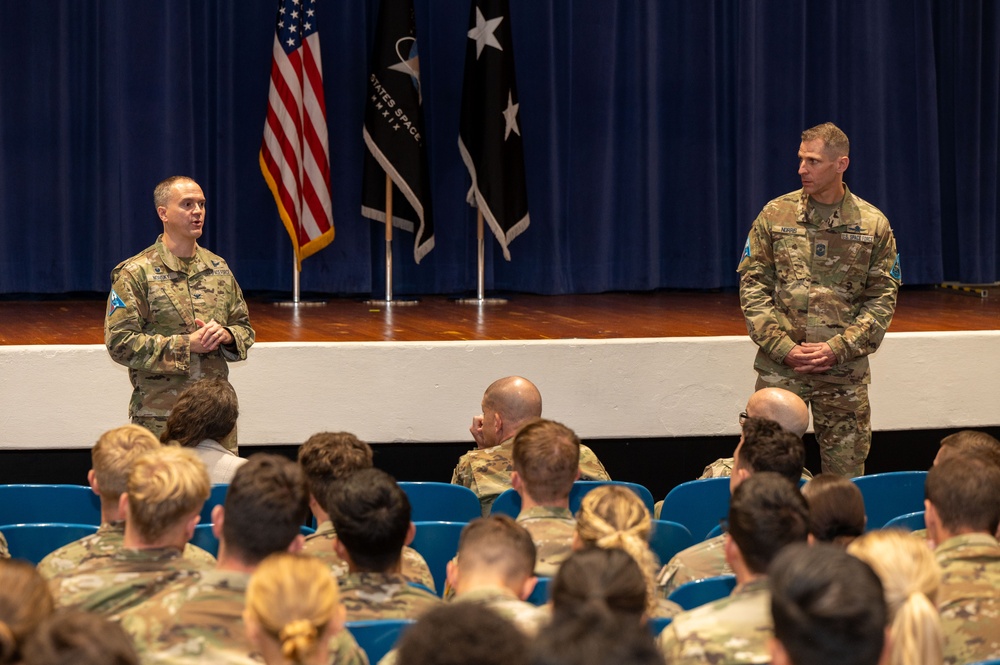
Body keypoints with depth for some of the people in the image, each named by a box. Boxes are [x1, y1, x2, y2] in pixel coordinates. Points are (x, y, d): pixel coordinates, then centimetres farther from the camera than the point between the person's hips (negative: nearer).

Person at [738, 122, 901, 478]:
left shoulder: (873, 224, 3)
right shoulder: (775, 215, 4)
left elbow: (882, 298, 2)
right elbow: (752, 285, 2)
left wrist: (838, 349, -10)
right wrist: (784, 347, -9)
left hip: (844, 371, 0)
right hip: (779, 368, 0)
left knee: (845, 473, 4)